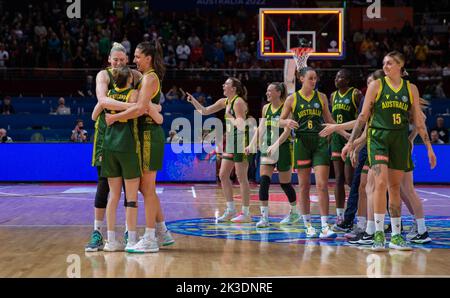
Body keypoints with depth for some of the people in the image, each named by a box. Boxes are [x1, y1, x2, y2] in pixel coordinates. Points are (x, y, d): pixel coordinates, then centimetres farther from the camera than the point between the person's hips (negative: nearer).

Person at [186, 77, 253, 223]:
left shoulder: (238, 102, -14)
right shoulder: (224, 101, 12)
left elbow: (241, 125, -23)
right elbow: (205, 111, 16)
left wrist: (229, 115, -26)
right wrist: (193, 100, 6)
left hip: (241, 141, -9)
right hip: (230, 142, 9)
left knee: (241, 178, -5)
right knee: (223, 175, 9)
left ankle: (246, 213, 2)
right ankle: (231, 210, 17)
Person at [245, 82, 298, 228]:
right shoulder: (266, 108, 8)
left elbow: (287, 131, -16)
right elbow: (261, 128, 10)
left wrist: (275, 145, -26)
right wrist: (251, 145, 0)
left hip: (283, 149, -5)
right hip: (267, 149, 5)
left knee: (285, 183, 6)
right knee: (264, 180, -9)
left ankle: (294, 212, 28)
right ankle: (264, 217, -9)